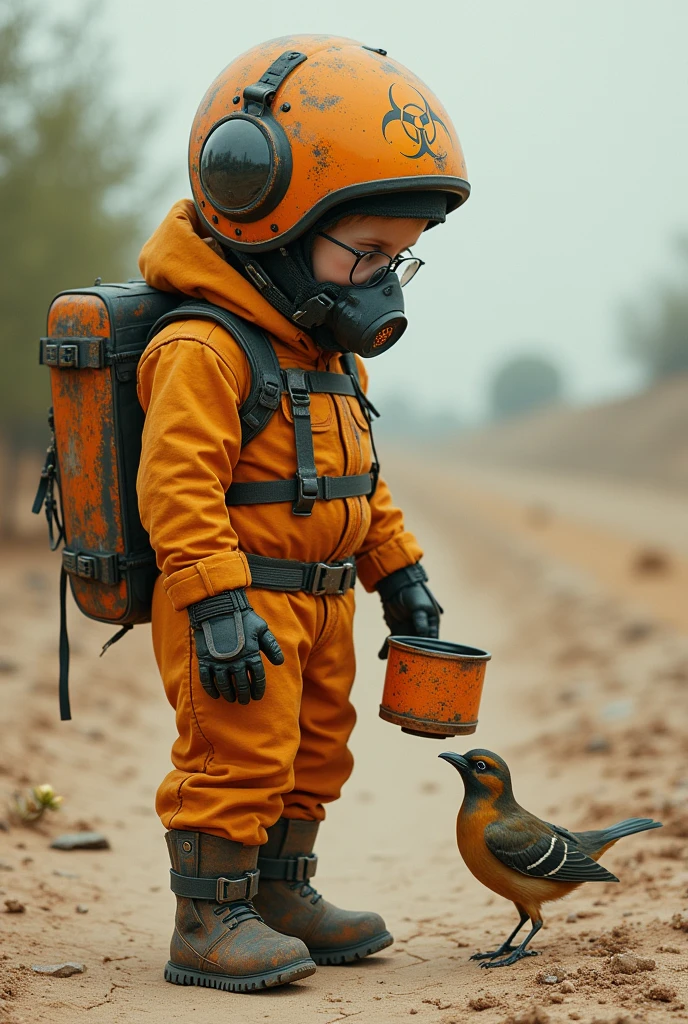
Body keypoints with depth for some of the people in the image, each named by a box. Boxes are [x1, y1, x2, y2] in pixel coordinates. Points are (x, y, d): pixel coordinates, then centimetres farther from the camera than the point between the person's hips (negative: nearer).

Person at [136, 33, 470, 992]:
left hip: (319, 602, 10)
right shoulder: (202, 350, -20)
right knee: (237, 754, -7)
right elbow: (177, 488, -26)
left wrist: (399, 570, 19)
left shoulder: (329, 354, 12)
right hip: (239, 601, -10)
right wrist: (217, 606, -31)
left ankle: (281, 893, 31)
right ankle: (209, 922, 3)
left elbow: (360, 481, 22)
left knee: (314, 751, 17)